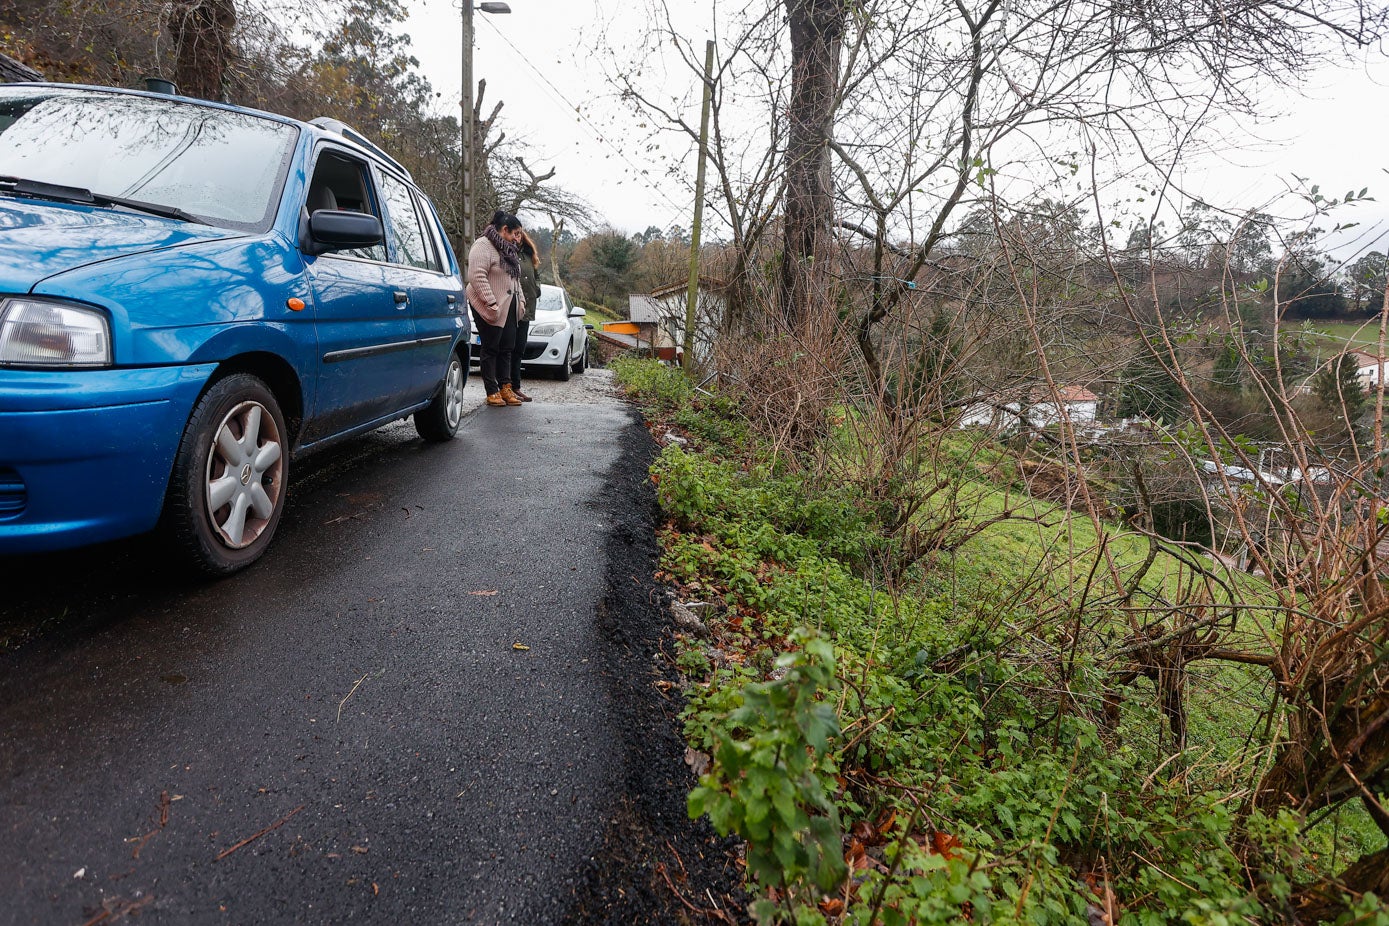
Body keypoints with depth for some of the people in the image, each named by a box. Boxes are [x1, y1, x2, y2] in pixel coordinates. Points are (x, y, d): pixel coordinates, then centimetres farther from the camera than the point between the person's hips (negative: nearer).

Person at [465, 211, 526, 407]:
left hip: (509, 308, 9)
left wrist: (521, 300, 15)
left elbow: (515, 278, 28)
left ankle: (505, 387, 12)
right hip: (491, 309, -9)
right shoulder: (483, 246, -10)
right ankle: (492, 392, 0)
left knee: (507, 348, 7)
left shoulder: (509, 250, 20)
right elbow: (477, 276, -20)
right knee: (490, 349, -3)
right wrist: (491, 303, -24)